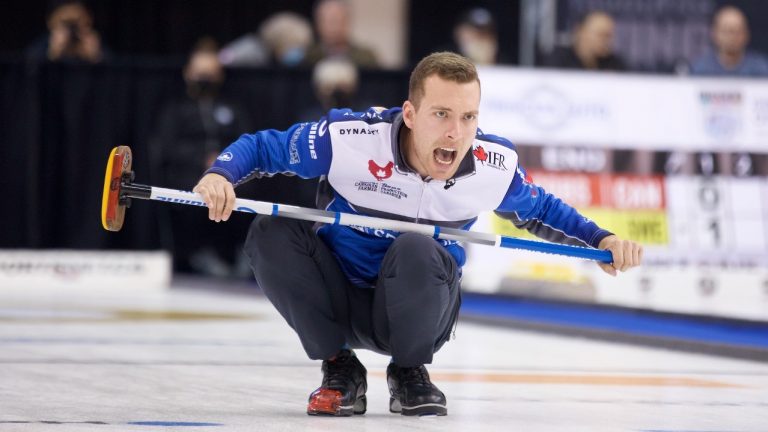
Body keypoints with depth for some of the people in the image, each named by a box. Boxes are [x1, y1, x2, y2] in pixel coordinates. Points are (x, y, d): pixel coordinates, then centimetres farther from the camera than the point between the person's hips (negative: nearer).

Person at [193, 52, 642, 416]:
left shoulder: (496, 165, -16)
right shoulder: (349, 137, -24)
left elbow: (541, 211, 7)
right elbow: (260, 147, -10)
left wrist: (602, 240, -6)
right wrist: (219, 176, -30)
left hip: (419, 313, 0)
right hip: (341, 301, 0)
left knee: (416, 250, -34)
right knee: (272, 233, -26)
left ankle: (410, 372, -3)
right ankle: (340, 370, -7)